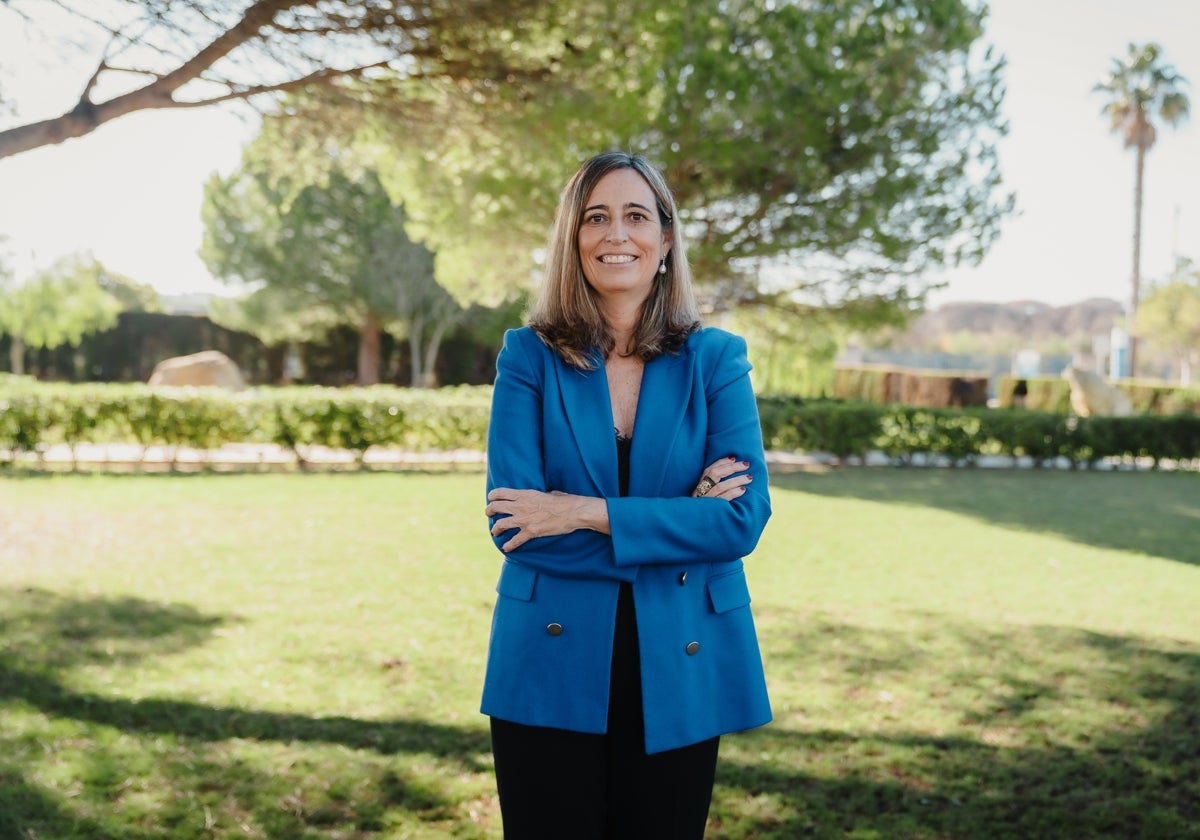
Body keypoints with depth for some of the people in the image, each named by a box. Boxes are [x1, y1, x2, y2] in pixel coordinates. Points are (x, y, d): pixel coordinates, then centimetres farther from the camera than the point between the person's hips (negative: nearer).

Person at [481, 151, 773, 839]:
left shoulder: (716, 360, 1)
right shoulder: (529, 356, -2)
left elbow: (745, 519, -10)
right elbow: (515, 525, -11)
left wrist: (587, 513, -17)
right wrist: (677, 520, -14)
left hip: (680, 672, 1)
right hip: (552, 666, -1)